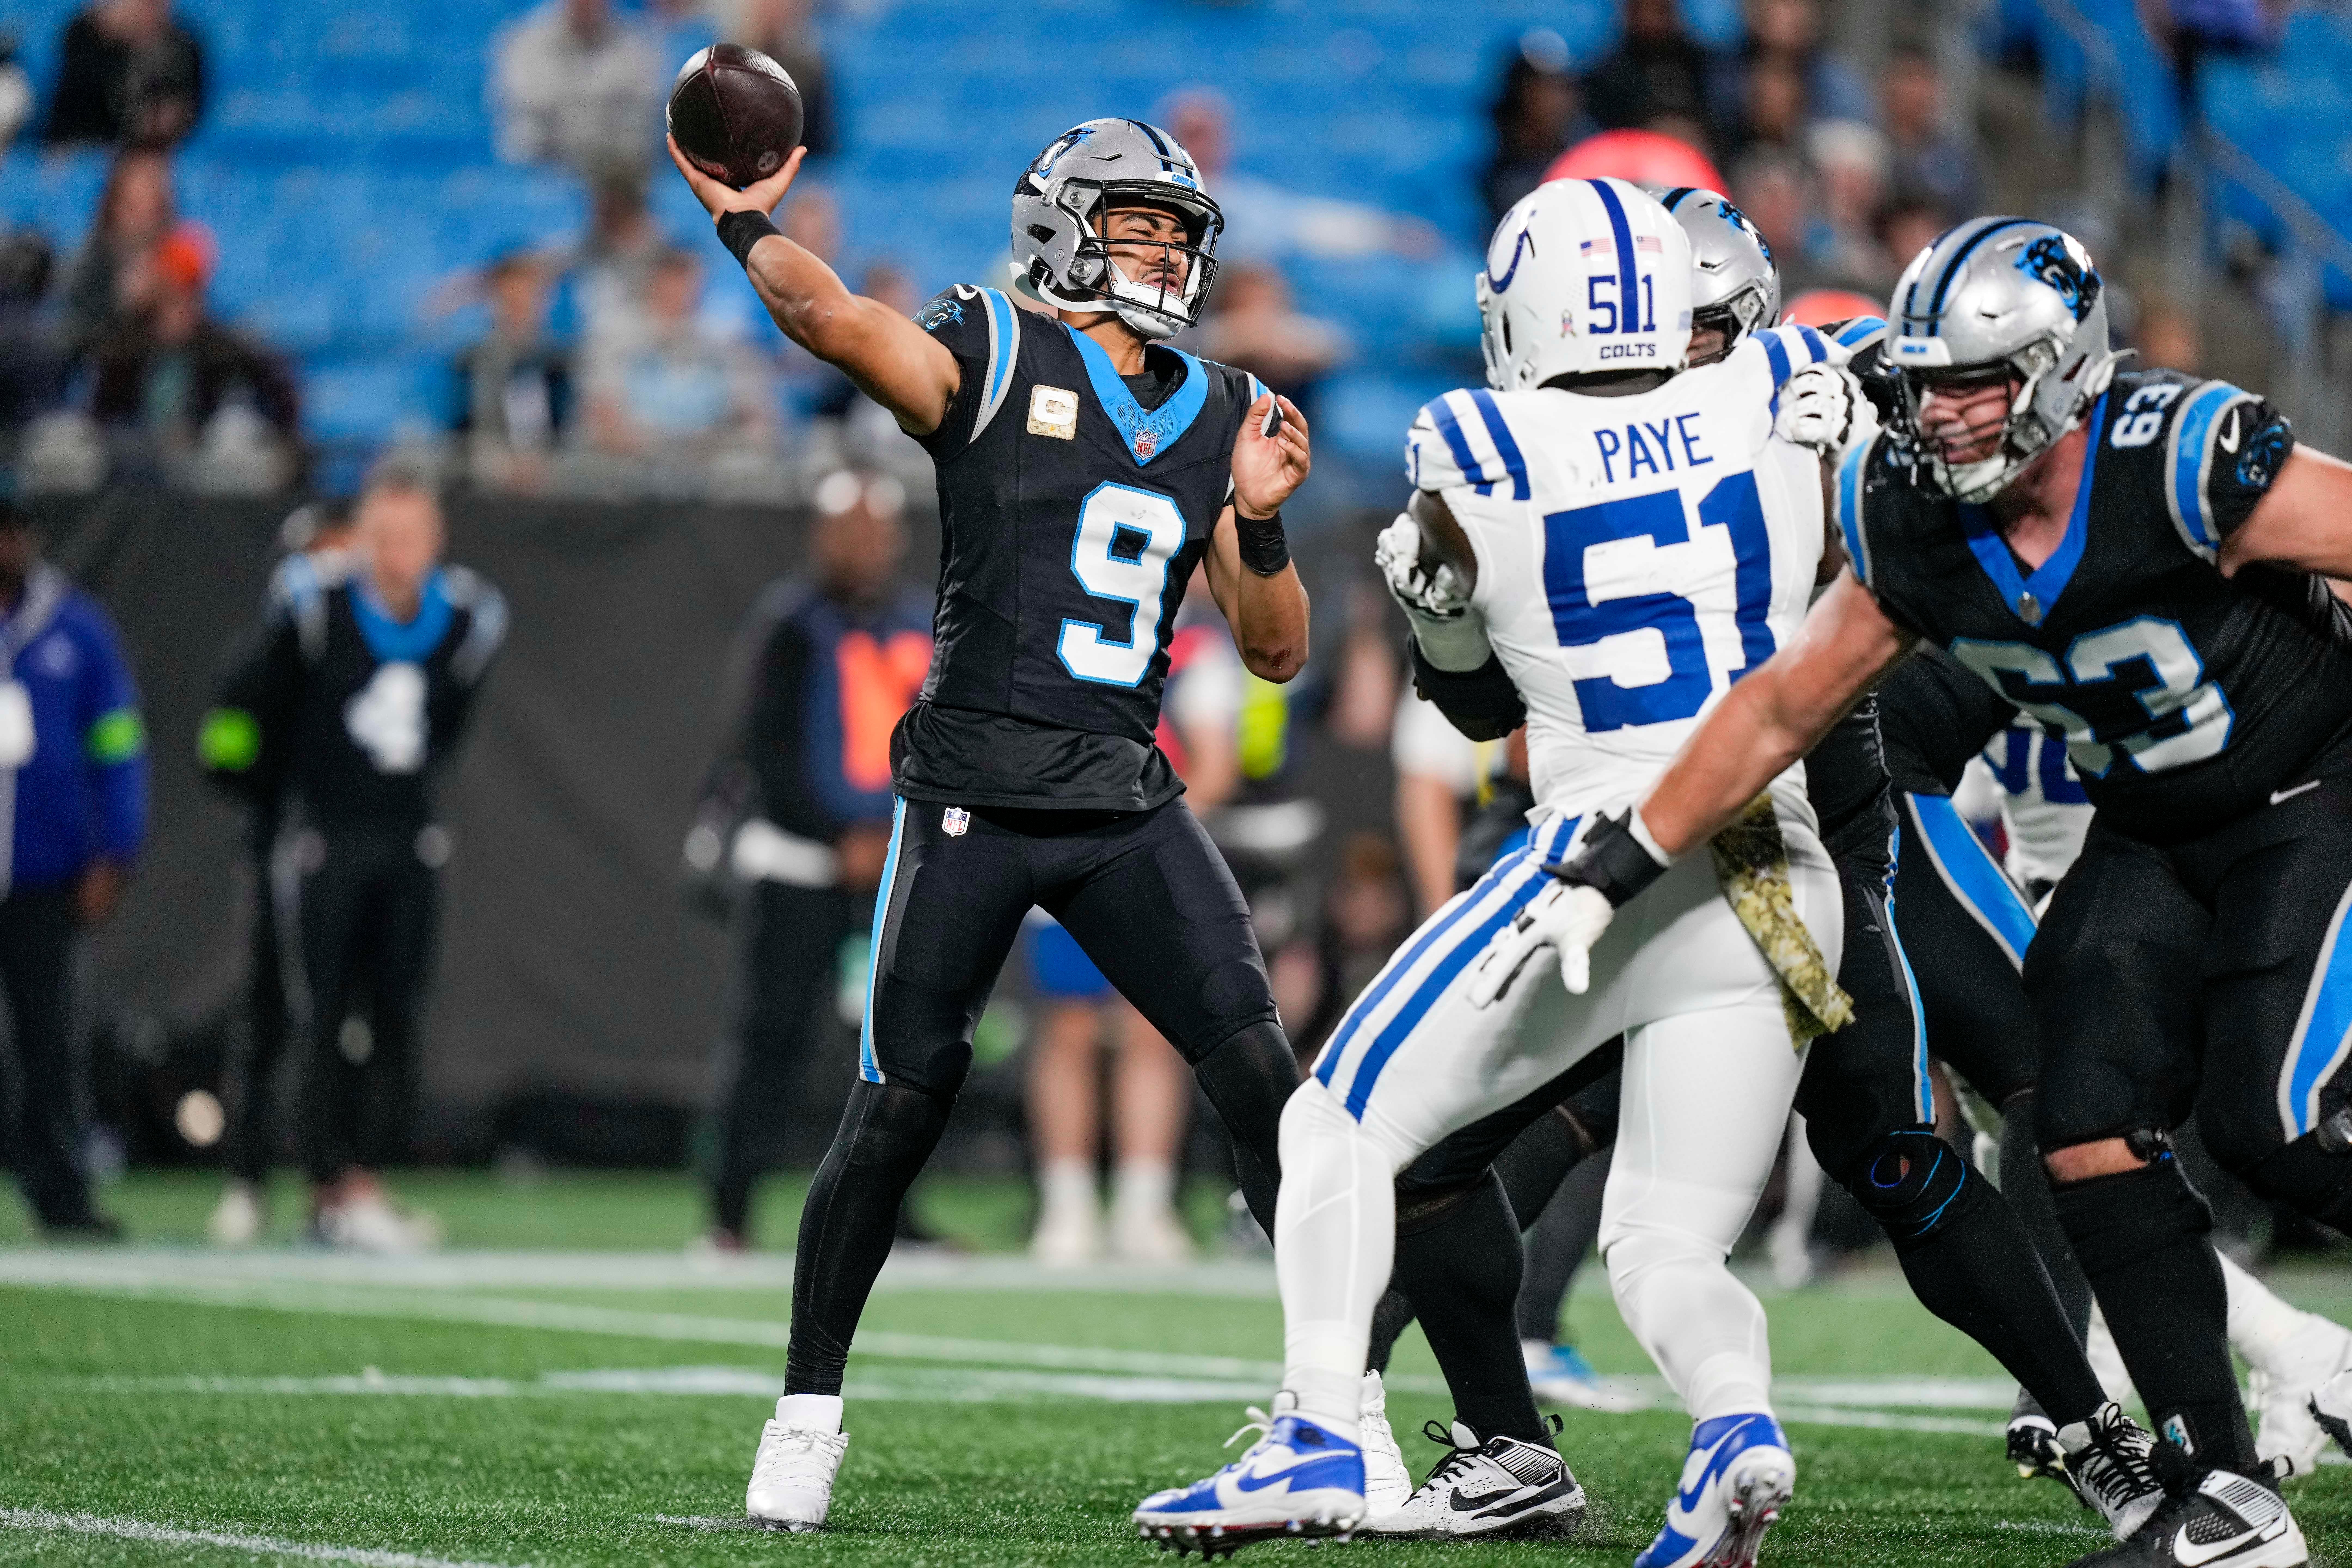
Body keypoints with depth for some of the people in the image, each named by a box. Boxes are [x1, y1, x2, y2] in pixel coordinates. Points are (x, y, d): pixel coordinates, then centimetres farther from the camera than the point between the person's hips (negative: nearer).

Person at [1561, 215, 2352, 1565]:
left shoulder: (2186, 464, -28)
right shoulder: (1922, 524, -9)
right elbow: (1783, 708, 0)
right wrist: (1617, 872, -1)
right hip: (2152, 840, 6)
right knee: (2093, 1140, -6)